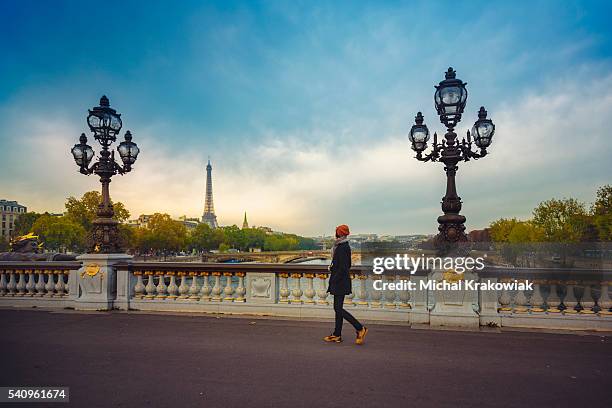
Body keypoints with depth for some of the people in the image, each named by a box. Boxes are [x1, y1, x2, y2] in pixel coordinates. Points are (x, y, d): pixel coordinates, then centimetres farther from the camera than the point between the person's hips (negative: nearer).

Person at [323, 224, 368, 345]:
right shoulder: (345, 246, 12)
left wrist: (333, 280, -18)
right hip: (341, 281, 10)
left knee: (338, 309, -6)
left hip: (340, 282, -10)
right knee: (338, 308, 12)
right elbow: (348, 265, 20)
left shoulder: (342, 248, -18)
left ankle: (360, 328, -2)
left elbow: (343, 267, -22)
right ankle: (337, 335, 19)